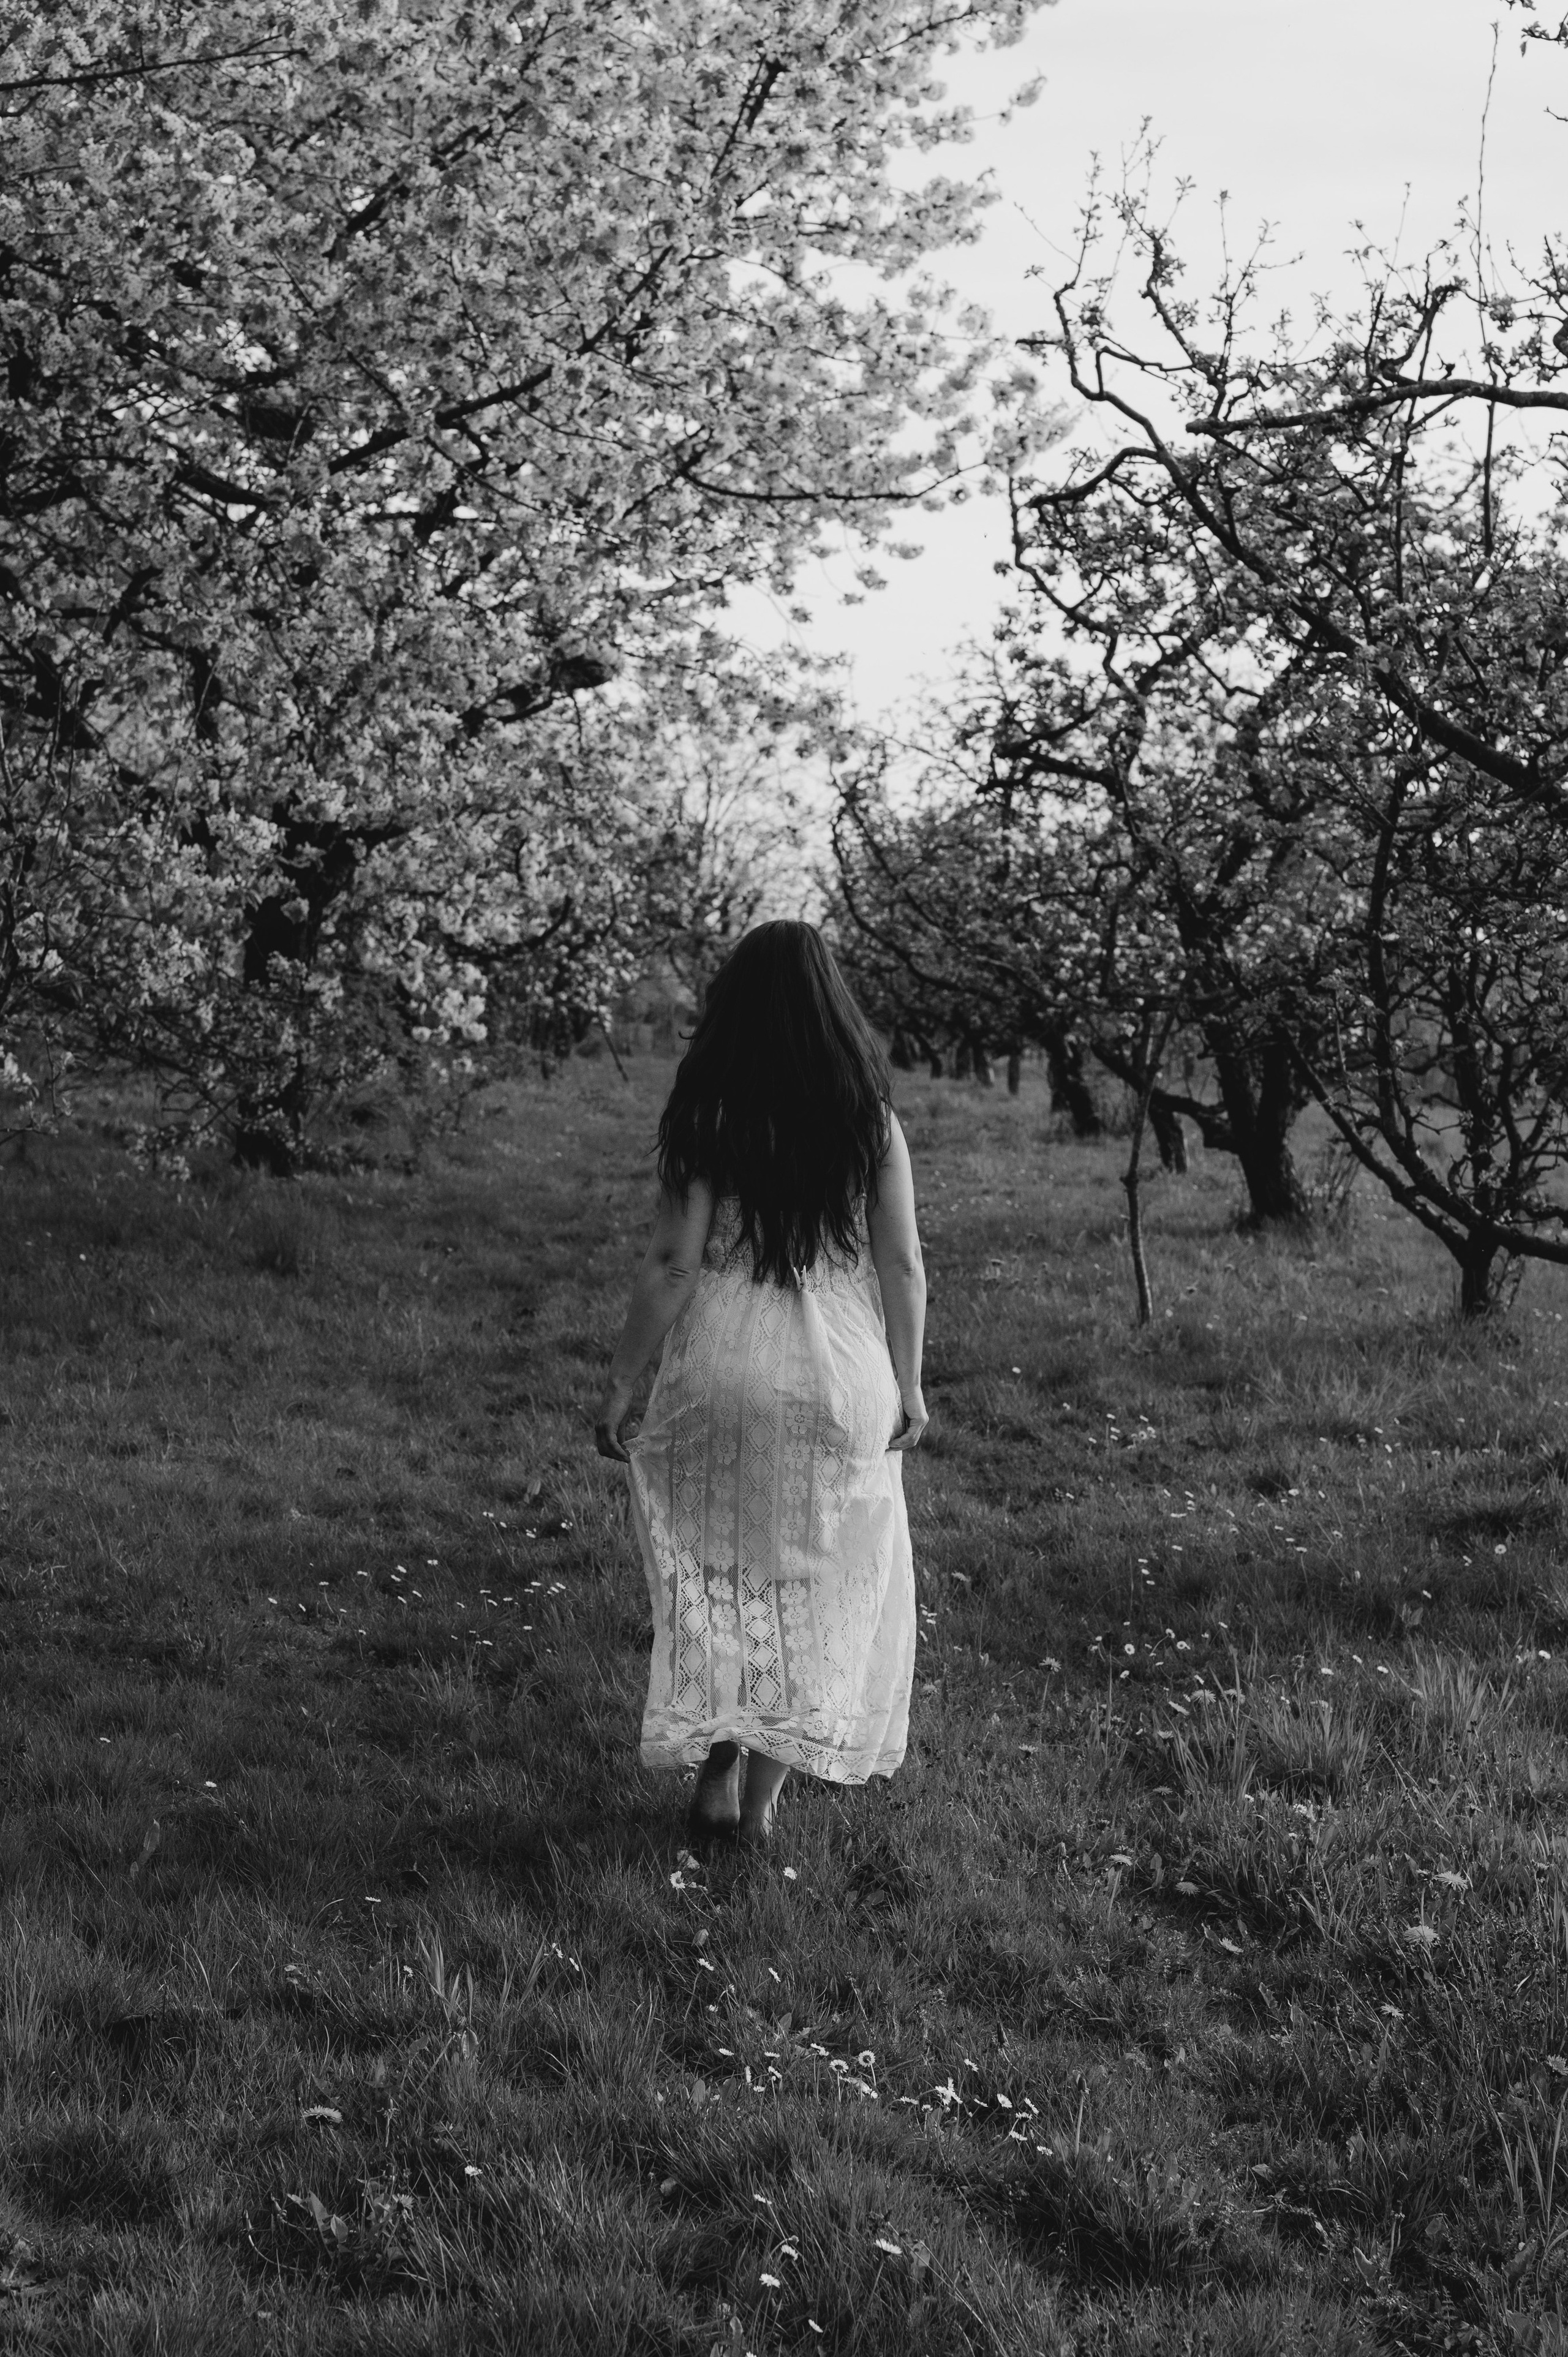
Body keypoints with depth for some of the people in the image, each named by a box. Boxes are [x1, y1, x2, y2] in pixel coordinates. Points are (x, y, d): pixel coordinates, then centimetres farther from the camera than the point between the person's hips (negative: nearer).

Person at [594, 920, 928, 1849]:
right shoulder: (870, 1119, -2)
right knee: (819, 1583, 12)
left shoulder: (706, 1119, -7)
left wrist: (621, 1382, -1)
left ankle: (718, 1773, 10)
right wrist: (909, 1385, 9)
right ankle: (764, 1795, 15)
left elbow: (672, 1264, -9)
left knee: (716, 1574, 16)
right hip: (840, 1380, 1)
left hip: (721, 1373, -1)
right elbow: (903, 1265, -1)